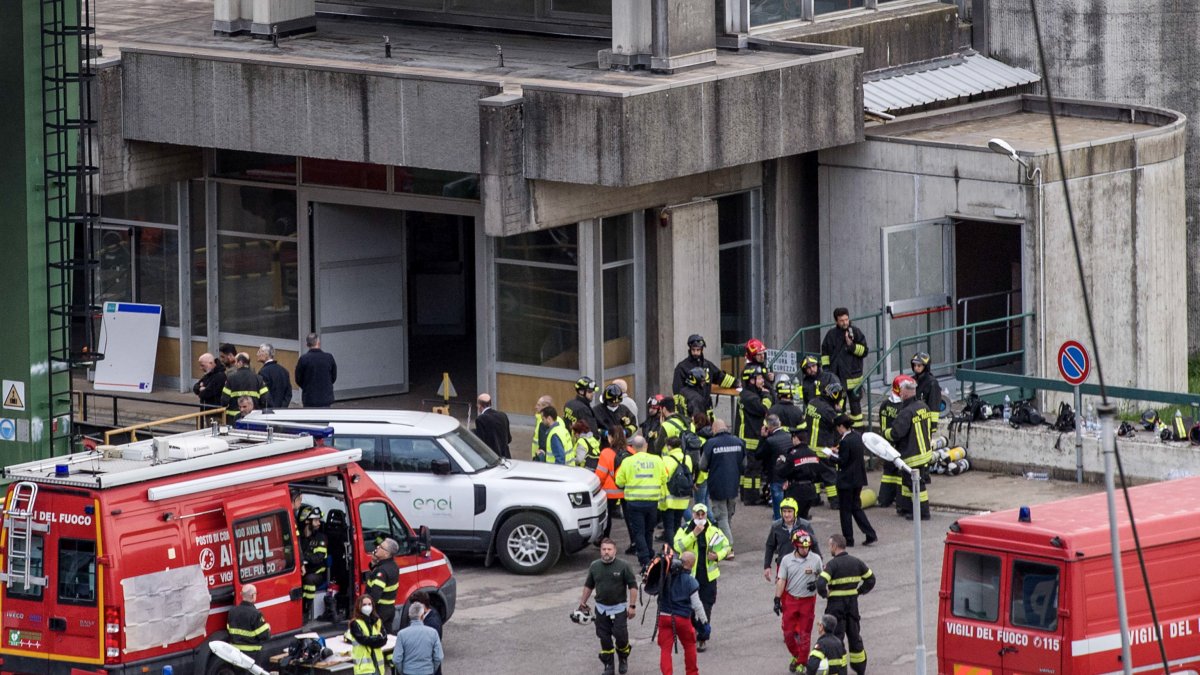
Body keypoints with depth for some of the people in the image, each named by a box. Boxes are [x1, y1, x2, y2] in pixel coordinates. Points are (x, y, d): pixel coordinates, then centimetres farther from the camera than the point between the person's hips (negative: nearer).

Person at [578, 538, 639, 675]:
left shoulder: (623, 566, -9)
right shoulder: (594, 566, 3)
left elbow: (633, 586, -6)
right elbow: (588, 585, 17)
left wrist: (632, 606, -9)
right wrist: (583, 602, 17)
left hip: (619, 608, -3)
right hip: (601, 609, 3)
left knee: (621, 636, -7)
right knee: (604, 638, 3)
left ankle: (623, 659, 20)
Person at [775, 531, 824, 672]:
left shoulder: (815, 559, -5)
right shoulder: (787, 560, -3)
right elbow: (781, 581, 0)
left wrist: (817, 583, -13)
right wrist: (777, 600, -4)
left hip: (808, 601, -1)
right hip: (790, 600, 1)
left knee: (804, 634, 4)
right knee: (788, 633, 4)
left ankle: (802, 662, 18)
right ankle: (796, 657, 27)